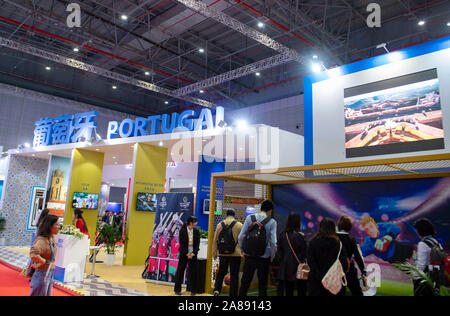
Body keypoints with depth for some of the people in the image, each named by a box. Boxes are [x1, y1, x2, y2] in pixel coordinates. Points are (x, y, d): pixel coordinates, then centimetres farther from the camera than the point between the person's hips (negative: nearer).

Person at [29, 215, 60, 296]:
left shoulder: (52, 239, 4)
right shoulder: (42, 240, -23)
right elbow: (33, 254, -39)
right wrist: (44, 262, -24)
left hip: (50, 274, 9)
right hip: (42, 274, -9)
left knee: (48, 294, 19)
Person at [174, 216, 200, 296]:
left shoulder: (196, 231, 1)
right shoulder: (182, 230, -6)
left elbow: (198, 243, 0)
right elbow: (181, 243, -7)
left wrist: (193, 253, -10)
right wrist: (187, 253, -12)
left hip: (193, 254, 2)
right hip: (184, 253, -2)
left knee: (193, 271, 2)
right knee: (180, 271, 3)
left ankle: (193, 290, 13)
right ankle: (177, 289, 15)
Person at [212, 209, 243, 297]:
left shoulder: (220, 225, 3)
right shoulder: (239, 225, -4)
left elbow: (215, 240, 6)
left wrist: (214, 253, 13)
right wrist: (243, 252, 5)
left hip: (222, 254, 2)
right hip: (235, 254, -2)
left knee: (221, 272, 17)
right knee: (234, 275, 6)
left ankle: (217, 290, 1)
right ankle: (233, 294, 10)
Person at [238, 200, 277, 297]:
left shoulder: (250, 218, -2)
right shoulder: (272, 222, -6)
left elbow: (241, 237, -4)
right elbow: (273, 242, -11)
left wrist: (244, 251, 10)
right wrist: (272, 256, 6)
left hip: (249, 256, 1)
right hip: (264, 257, -1)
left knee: (245, 283, 13)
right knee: (262, 286, 12)